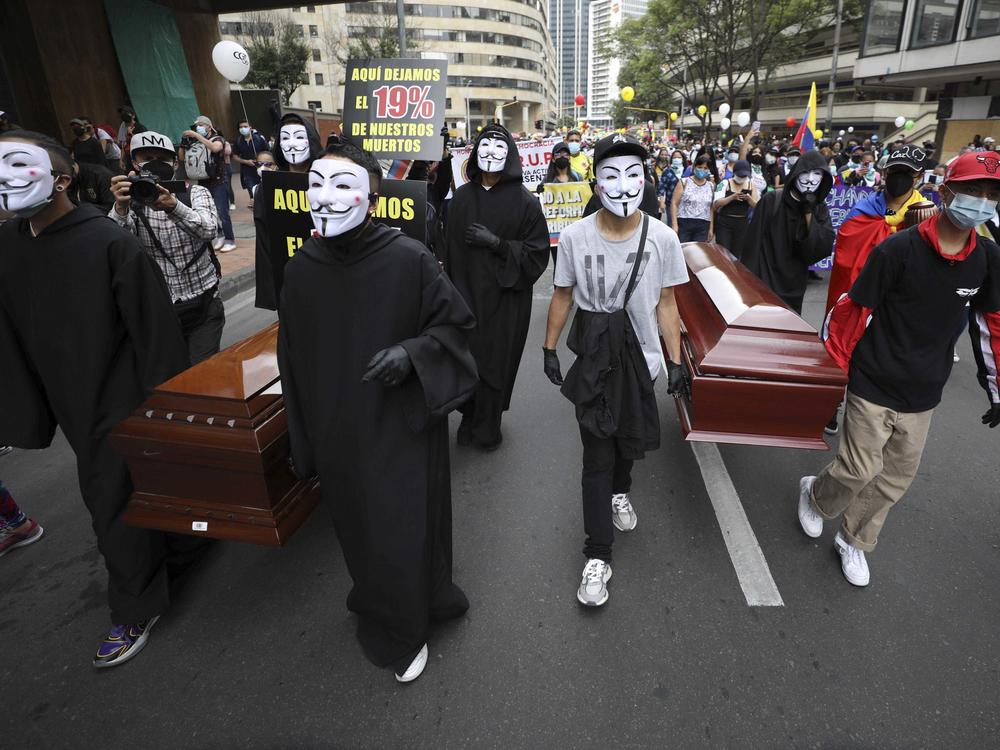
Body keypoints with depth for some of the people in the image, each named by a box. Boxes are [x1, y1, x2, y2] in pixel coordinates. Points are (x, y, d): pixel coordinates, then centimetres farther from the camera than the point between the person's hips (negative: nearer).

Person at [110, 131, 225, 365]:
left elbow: (208, 230, -22)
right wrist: (120, 208, -37)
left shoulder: (196, 193, -2)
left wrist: (173, 207, -40)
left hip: (203, 305, -1)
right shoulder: (131, 203, 1)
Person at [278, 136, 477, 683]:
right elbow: (292, 363, 6)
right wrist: (301, 441, 10)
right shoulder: (301, 269, -3)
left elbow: (458, 323, -3)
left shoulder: (409, 259, -15)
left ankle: (404, 631, 38)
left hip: (402, 427, -3)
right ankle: (379, 602, 50)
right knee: (359, 530, 19)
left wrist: (411, 353, -22)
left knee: (403, 532, 8)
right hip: (337, 434, 4)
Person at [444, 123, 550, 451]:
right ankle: (470, 418, 29)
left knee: (496, 361, 4)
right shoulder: (461, 196, 5)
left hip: (505, 298, -2)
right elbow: (450, 246, 7)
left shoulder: (525, 201, -5)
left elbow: (537, 254, -7)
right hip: (466, 292, 3)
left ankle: (488, 427, 25)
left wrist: (497, 243, -17)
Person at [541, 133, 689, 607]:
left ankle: (620, 492, 53)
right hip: (594, 358, -1)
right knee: (597, 455, 1)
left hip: (640, 356, 2)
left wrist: (676, 360, 0)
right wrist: (549, 347, 5)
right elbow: (563, 296, 2)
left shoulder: (662, 238, -8)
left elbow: (666, 304, -1)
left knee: (631, 441, 18)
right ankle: (597, 556, 14)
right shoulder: (575, 236, -10)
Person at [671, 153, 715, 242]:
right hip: (684, 223, -3)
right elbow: (674, 203, -3)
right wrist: (675, 224, -11)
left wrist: (711, 228, 11)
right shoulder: (684, 183, 1)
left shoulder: (711, 186, 12)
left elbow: (711, 208, 14)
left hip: (703, 226, 3)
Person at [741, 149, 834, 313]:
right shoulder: (771, 201, -9)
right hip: (763, 281, -4)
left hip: (794, 285, 4)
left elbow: (824, 249, -12)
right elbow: (753, 243, -9)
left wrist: (808, 212, -17)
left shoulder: (820, 210, 1)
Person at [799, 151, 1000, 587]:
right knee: (861, 470, -1)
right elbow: (854, 310, -11)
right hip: (874, 383, -5)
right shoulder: (899, 249, -15)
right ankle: (815, 494, 32)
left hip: (922, 395, 5)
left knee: (897, 477, 12)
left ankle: (854, 542, 33)